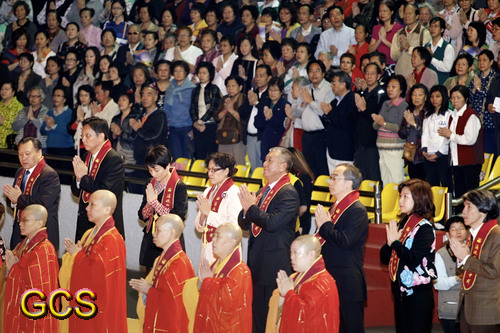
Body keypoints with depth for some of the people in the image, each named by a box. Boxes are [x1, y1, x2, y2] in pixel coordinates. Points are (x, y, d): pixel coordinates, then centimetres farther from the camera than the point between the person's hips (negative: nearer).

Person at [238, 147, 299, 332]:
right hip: (257, 261, 9)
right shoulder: (263, 192, 15)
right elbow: (244, 224, 16)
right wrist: (247, 210, -6)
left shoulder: (288, 193, -11)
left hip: (274, 263, -9)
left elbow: (272, 223, -24)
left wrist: (251, 207, -12)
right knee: (257, 312, 13)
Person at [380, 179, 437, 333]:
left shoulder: (424, 227, -10)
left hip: (418, 293, -8)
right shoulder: (401, 224, 12)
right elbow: (384, 257, 12)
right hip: (400, 290, 8)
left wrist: (395, 242, -13)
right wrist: (390, 243, -7)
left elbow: (414, 259, -21)